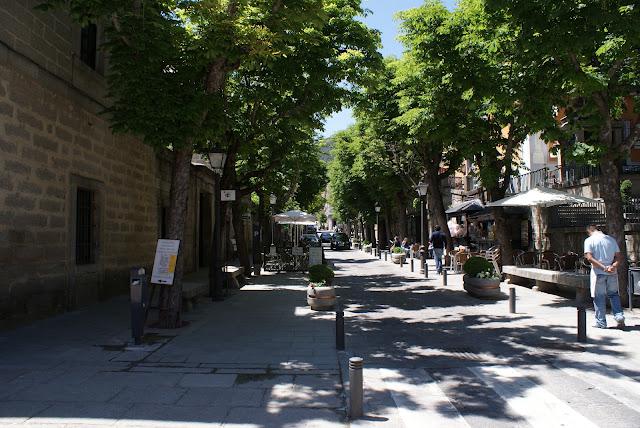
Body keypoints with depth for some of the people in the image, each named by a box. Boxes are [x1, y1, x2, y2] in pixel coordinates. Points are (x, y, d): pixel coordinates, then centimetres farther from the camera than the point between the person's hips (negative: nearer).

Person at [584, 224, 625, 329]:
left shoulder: (589, 240, -4)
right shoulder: (611, 239, 9)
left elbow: (589, 258, -15)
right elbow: (619, 256, 3)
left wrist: (604, 268, -17)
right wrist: (613, 266, -12)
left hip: (598, 273, -3)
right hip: (612, 273, 4)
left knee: (599, 297, 5)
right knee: (614, 295, 19)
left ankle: (601, 322, 10)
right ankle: (619, 316, 6)